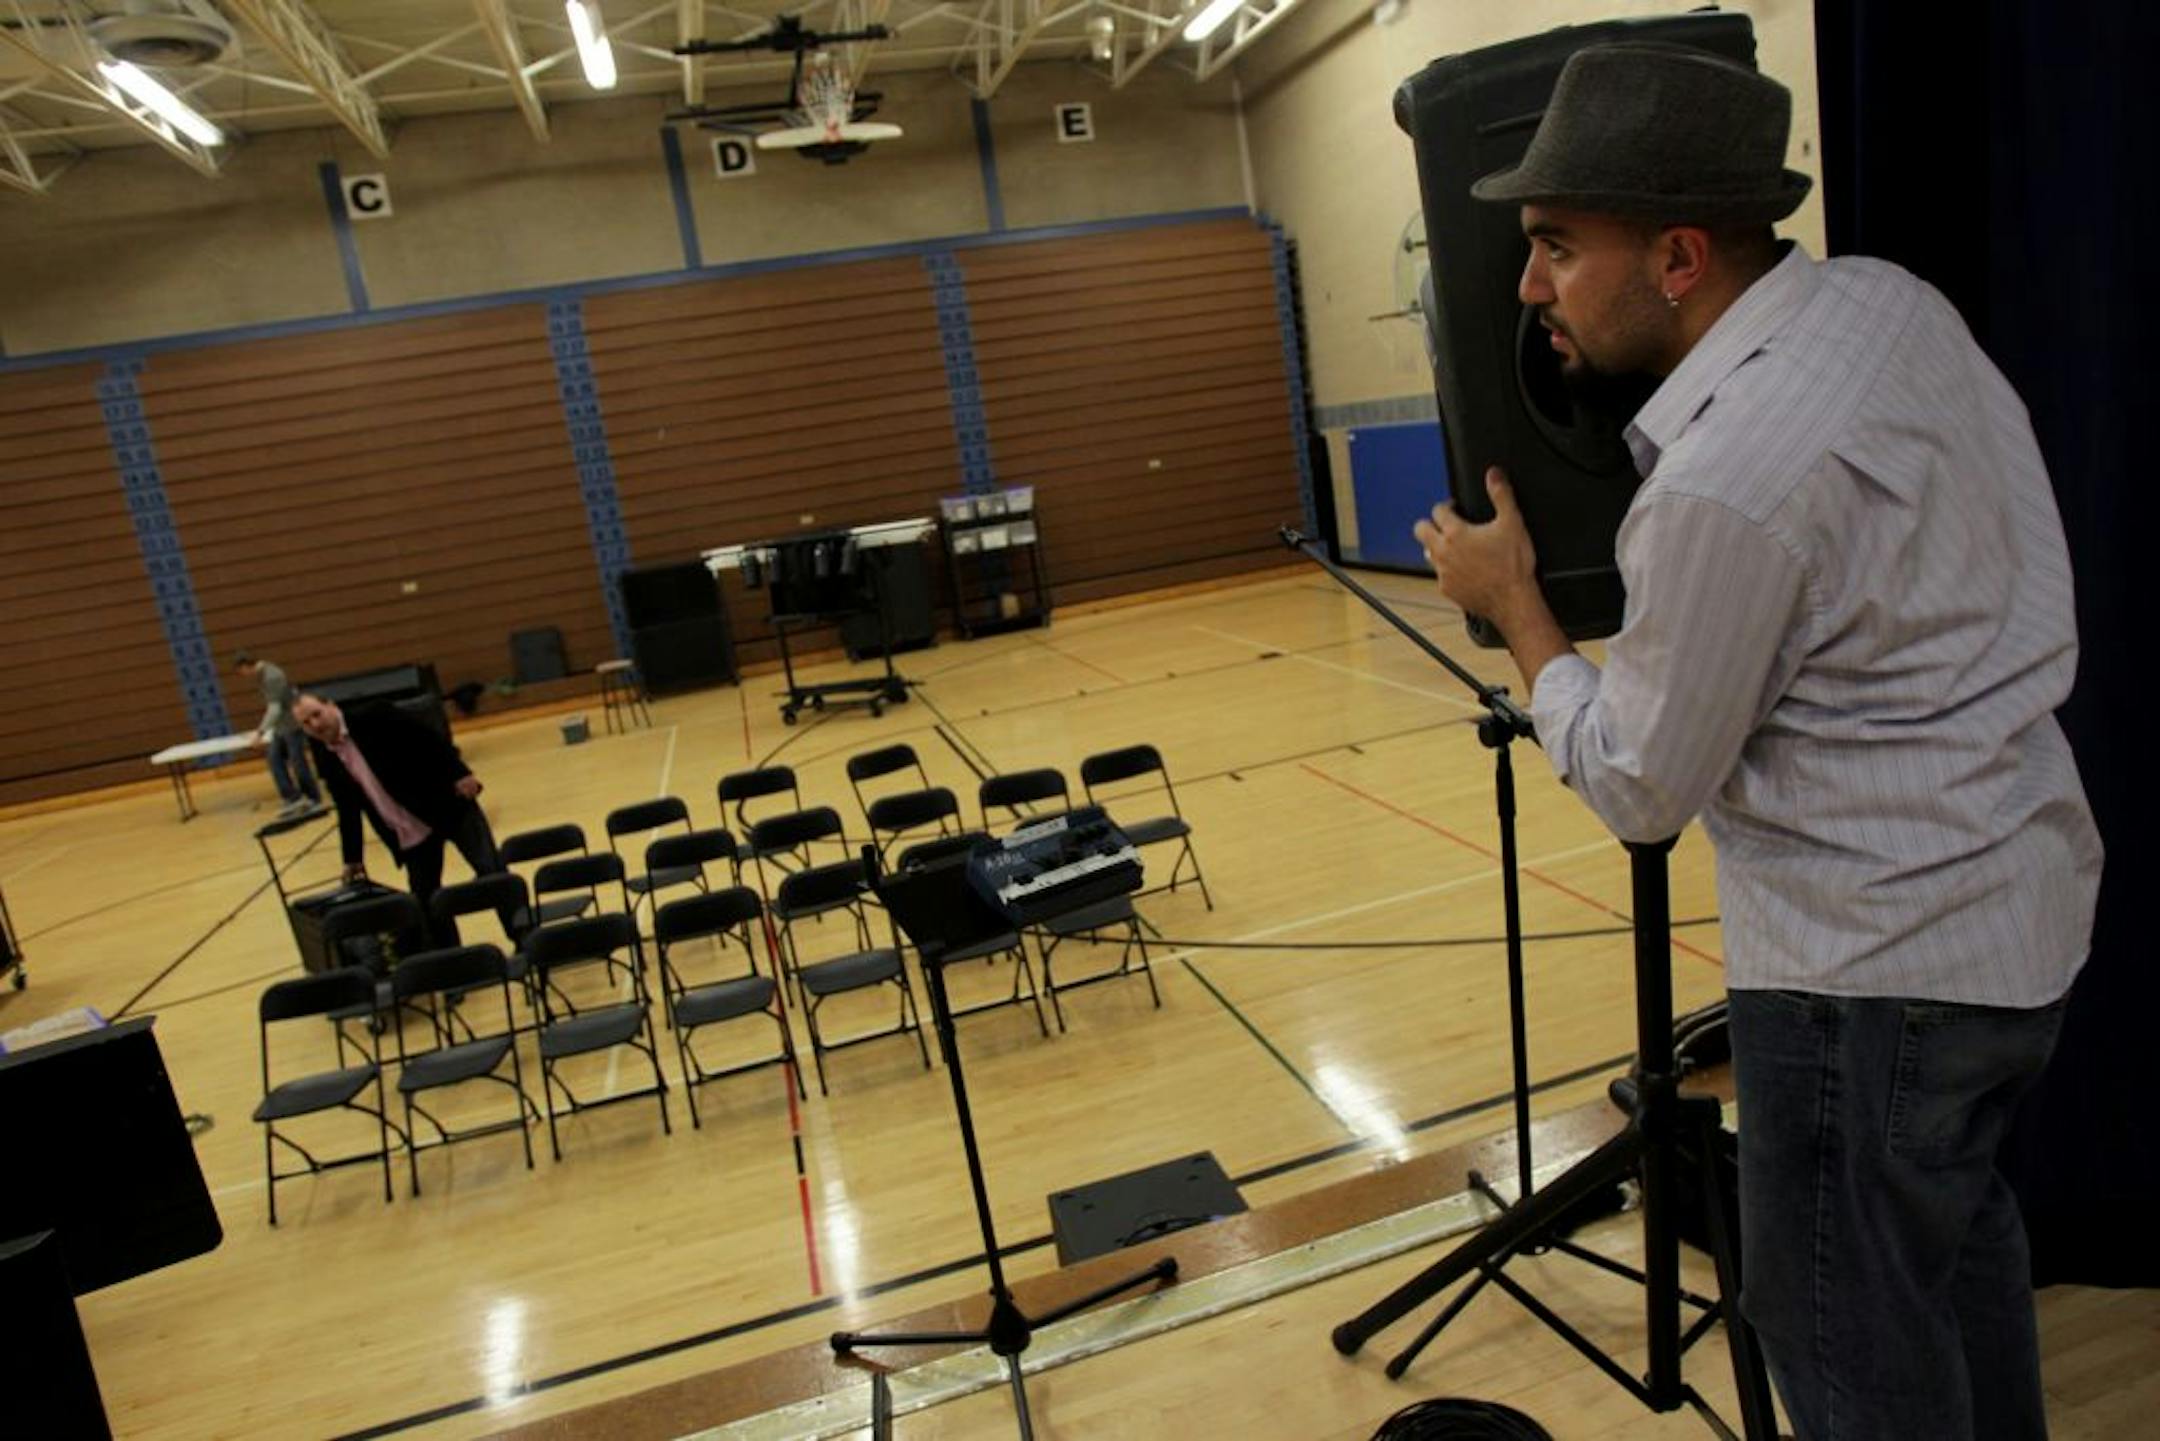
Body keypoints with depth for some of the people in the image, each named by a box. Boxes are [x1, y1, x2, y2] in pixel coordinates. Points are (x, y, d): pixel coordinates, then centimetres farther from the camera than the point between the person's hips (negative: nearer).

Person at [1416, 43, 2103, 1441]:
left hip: (1883, 960, -9)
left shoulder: (1720, 488, -29)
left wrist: (1514, 604, -6)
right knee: (1962, 1227, 29)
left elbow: (1642, 792, -17)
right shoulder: (1894, 298, -3)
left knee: (1845, 1324, 9)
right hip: (2028, 892, 10)